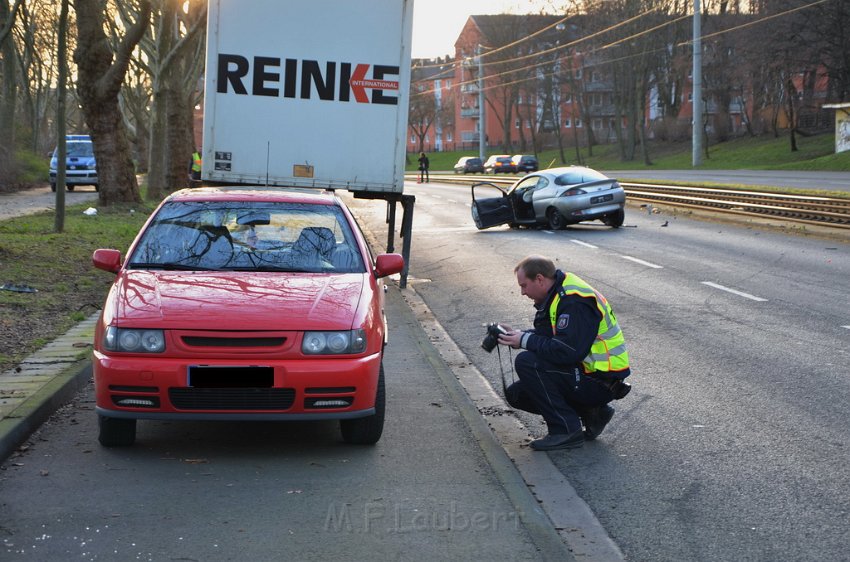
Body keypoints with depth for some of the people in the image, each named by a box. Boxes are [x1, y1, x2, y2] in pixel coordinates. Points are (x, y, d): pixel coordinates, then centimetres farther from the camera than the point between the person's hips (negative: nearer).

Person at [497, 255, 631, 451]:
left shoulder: (573, 302, -23)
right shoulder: (558, 295, 9)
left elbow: (567, 351, -31)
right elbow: (547, 335, 17)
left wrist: (526, 340, -20)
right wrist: (518, 334, 0)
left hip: (601, 383, -10)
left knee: (526, 362, -22)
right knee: (516, 394, 8)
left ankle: (566, 430, -15)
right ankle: (591, 413, 8)